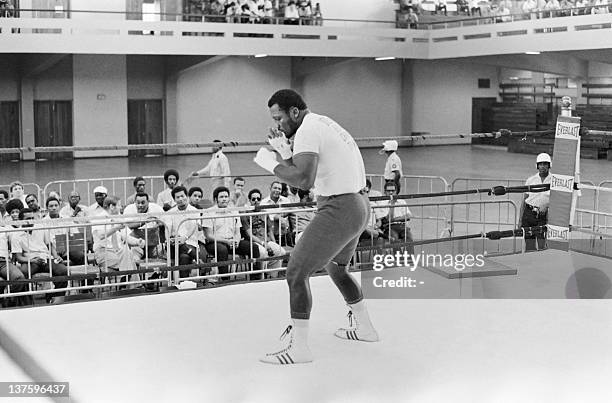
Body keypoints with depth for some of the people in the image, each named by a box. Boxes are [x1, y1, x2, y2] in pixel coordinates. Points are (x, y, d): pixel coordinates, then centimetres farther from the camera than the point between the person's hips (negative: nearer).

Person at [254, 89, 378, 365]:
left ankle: (298, 347, -5)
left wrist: (271, 163, -15)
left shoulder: (307, 130, -14)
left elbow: (304, 180, -27)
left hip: (338, 210, -11)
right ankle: (364, 328, 40)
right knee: (336, 267, 29)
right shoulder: (323, 124, 17)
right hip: (358, 205, 11)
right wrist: (284, 153, 9)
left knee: (296, 272, -8)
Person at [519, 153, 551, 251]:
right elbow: (524, 200, 11)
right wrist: (520, 220, 7)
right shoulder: (531, 180, 9)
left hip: (544, 215, -2)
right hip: (529, 213, 2)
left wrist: (546, 205, -18)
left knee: (542, 246, -8)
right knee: (529, 246, 2)